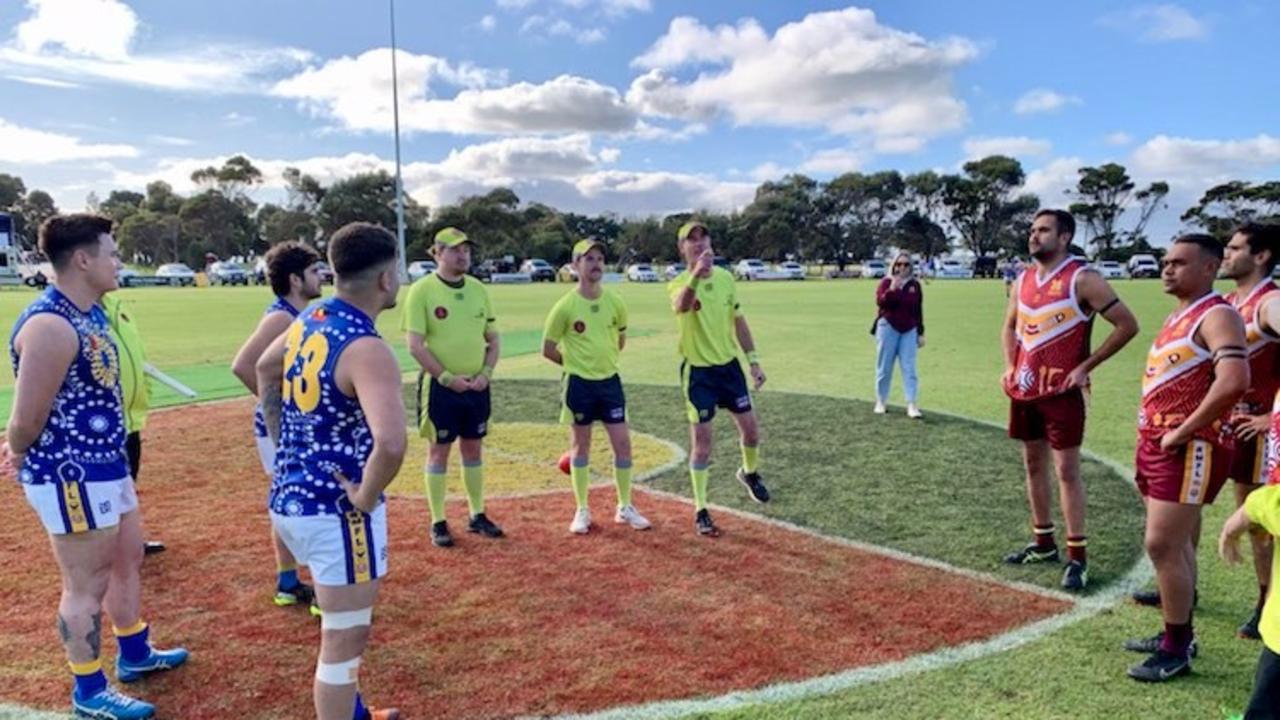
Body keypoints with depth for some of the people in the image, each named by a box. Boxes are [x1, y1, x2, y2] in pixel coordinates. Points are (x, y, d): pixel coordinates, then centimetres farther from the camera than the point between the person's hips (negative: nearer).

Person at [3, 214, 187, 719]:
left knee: (128, 560, 23)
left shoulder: (93, 314, 7)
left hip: (107, 464, 10)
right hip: (71, 476, -10)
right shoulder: (51, 326, -25)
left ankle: (135, 654, 42)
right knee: (87, 585, 5)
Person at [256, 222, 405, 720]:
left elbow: (265, 369, 24)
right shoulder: (366, 349, -24)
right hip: (337, 511, -10)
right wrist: (367, 495, -22)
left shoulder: (309, 320, 4)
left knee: (342, 629, 28)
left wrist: (283, 444, 22)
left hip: (290, 499, 10)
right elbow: (391, 443, -40)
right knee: (344, 640, 7)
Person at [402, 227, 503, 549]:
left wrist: (485, 373, -3)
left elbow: (493, 338, 12)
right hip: (440, 386, -5)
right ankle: (438, 523, 15)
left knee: (473, 448, 13)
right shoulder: (422, 290, -9)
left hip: (476, 386, 5)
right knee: (439, 450, 4)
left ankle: (477, 515, 26)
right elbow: (414, 344, -13)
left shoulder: (478, 289, 7)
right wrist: (447, 378, -16)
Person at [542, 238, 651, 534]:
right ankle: (582, 511, 19)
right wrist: (576, 364, 5)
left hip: (610, 381, 3)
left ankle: (625, 508, 19)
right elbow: (548, 349, -4)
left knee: (623, 443, 3)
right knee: (580, 446, 8)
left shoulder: (615, 301, -1)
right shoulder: (565, 306, -12)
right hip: (579, 384, -3)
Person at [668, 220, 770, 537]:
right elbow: (681, 306, -42)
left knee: (750, 426, 12)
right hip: (698, 371, -5)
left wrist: (753, 360, 8)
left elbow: (738, 321, 11)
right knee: (702, 442, -1)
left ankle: (750, 472, 44)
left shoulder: (726, 277, 1)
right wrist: (696, 274, -60)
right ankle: (701, 511, 12)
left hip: (729, 365, 5)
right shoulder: (679, 283, -16)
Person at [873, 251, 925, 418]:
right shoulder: (886, 282, -2)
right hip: (888, 328, -2)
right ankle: (880, 402, 17)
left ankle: (911, 405, -6)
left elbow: (919, 310, 10)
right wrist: (892, 289, -29)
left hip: (909, 330, 2)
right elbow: (880, 302, -17)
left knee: (909, 367, -4)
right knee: (884, 367, 6)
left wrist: (921, 333, 8)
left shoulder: (915, 285, 7)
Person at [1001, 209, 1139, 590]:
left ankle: (1078, 556, 3)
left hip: (1061, 390, -7)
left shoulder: (1083, 279, -11)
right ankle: (1043, 543, 25)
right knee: (1033, 463, 13)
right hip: (1024, 388, 7)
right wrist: (1010, 367, 8)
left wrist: (1085, 367, -12)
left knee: (1066, 468, -5)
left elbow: (1127, 325, -10)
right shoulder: (1023, 280, 9)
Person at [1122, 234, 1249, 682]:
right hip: (1158, 443, 10)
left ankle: (1177, 650, 4)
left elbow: (1234, 381, -30)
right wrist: (1151, 435, 16)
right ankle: (1177, 632, 28)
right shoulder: (1179, 316, 16)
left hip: (1189, 449, -10)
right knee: (1176, 544, 16)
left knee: (1162, 545, -8)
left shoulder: (1216, 315, -14)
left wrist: (1183, 432, -22)